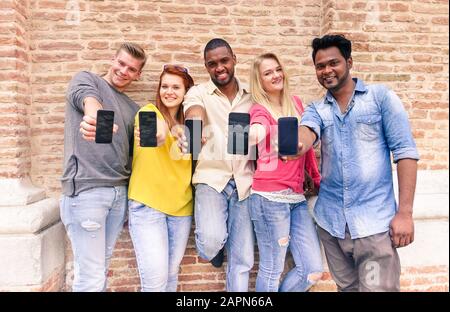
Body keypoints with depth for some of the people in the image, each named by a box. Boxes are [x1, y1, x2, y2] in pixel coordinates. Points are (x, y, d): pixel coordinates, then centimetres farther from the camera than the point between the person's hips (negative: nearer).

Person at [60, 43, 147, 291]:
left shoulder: (133, 109, 20)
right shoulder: (86, 79, 5)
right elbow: (88, 99, -20)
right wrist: (95, 117, -43)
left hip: (120, 191, 6)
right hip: (86, 189, -6)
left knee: (101, 268, 14)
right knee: (91, 278, -5)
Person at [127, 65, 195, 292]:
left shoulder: (187, 124, 11)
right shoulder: (148, 112, -3)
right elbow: (156, 126, -29)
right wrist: (159, 129, -50)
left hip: (181, 206, 5)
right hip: (147, 204, -5)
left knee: (171, 274, 15)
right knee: (156, 279, -7)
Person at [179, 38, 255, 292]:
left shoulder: (251, 94, 8)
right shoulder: (198, 93, 1)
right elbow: (194, 119, -21)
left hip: (244, 181, 2)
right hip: (211, 177, -2)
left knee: (243, 259, 5)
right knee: (212, 241, -22)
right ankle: (215, 247, 15)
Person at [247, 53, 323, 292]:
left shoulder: (296, 103, 15)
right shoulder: (259, 109, -2)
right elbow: (259, 129, -27)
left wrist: (318, 178, 20)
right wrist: (253, 134, -50)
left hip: (297, 196, 6)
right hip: (270, 196, -6)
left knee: (313, 270, 9)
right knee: (272, 271, 0)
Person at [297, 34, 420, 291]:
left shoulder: (381, 97, 0)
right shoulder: (316, 109, 9)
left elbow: (405, 151, -4)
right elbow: (307, 132, -14)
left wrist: (405, 212, -10)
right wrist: (295, 145, -39)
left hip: (375, 220, -3)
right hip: (330, 220, 4)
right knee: (347, 287, 18)